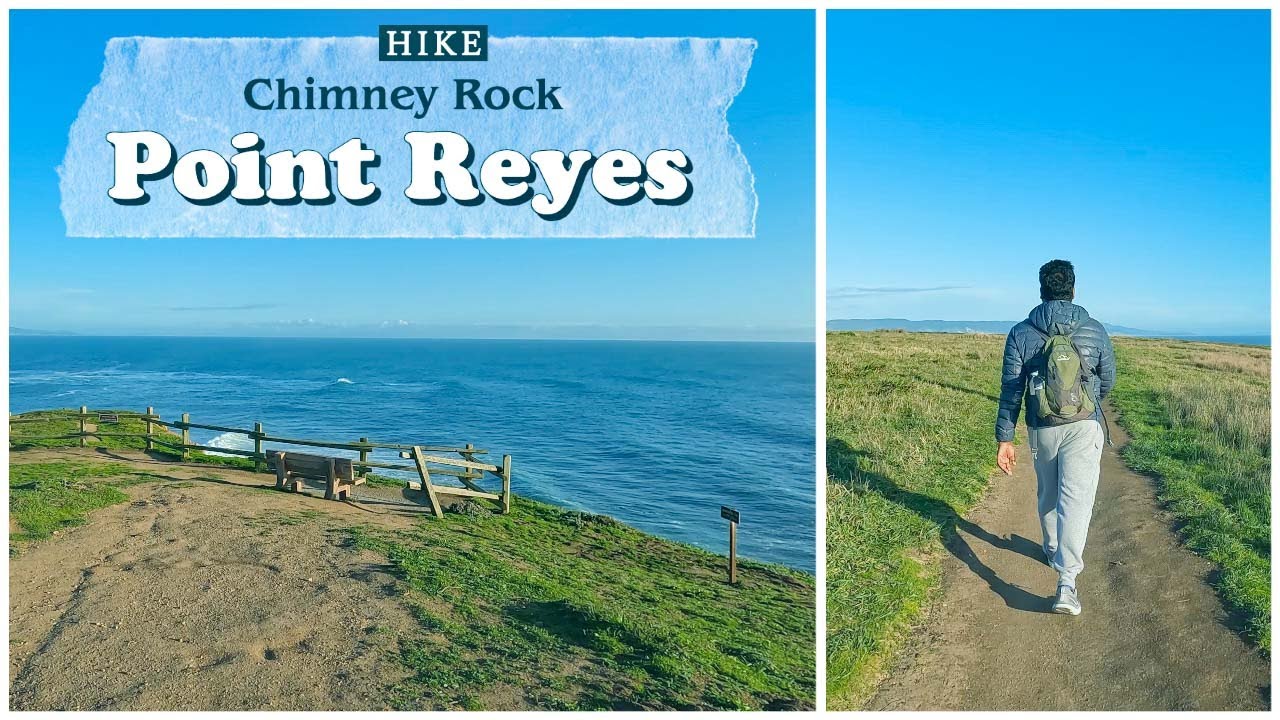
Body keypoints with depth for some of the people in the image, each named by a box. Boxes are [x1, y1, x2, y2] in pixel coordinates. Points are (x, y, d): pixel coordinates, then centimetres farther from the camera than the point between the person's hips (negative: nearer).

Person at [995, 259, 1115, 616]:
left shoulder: (1021, 333, -5)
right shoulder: (1095, 330, -2)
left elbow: (1011, 390, -5)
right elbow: (1107, 381, 10)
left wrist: (1004, 439, 0)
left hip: (1042, 429, 1)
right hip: (1084, 427, -1)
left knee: (1047, 493, 22)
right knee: (1076, 499, -5)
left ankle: (1053, 550, 44)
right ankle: (1066, 582, -15)